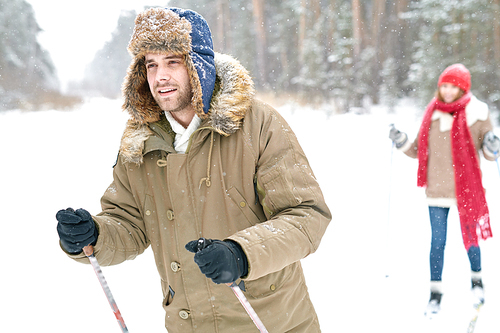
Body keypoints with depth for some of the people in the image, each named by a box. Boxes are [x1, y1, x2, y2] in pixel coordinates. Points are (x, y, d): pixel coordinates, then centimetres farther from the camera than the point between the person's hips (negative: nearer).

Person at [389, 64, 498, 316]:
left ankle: (477, 280, 37)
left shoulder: (477, 113, -4)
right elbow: (420, 151, 13)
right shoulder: (432, 113, 4)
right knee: (437, 242, 5)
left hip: (466, 188, -2)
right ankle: (436, 293, 15)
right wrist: (402, 143, -3)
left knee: (470, 237, 11)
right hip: (437, 189, 2)